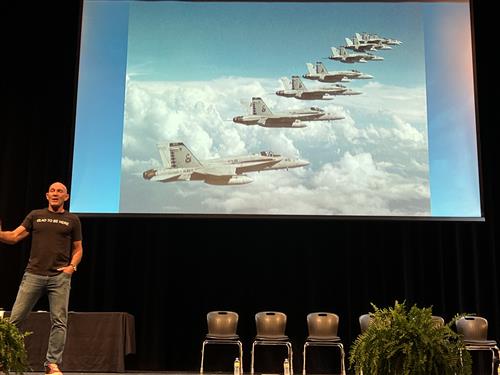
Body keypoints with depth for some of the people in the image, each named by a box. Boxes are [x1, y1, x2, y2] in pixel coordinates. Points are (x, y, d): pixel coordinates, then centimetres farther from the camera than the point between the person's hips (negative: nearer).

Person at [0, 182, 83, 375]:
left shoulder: (72, 220, 11)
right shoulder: (35, 215, 13)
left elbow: (78, 249, 14)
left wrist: (72, 266, -3)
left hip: (60, 277, 0)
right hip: (33, 275, 1)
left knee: (59, 321, -3)